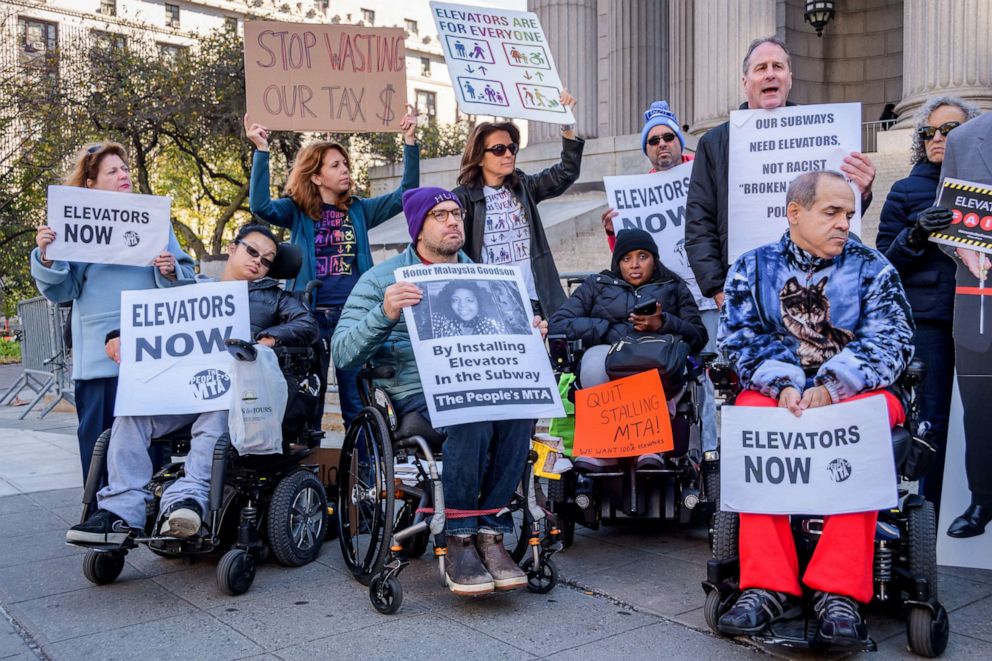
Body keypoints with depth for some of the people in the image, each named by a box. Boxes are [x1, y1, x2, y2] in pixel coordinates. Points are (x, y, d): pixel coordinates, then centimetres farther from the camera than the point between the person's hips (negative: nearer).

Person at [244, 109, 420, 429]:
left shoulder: (358, 209, 11)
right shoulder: (297, 211, 5)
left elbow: (405, 194, 6)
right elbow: (260, 206, -13)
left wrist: (410, 142, 0)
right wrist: (261, 151, -19)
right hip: (311, 315, -2)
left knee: (358, 401, 7)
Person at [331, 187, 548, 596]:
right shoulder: (381, 279, 6)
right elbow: (342, 354, -5)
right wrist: (384, 315, -21)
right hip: (416, 392, -4)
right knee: (473, 415, -36)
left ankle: (490, 534, -20)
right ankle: (459, 542, -21)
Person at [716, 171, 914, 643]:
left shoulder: (871, 268, 11)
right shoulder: (753, 268, 12)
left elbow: (891, 340, -2)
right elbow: (740, 338, 0)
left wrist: (831, 386, -18)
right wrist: (783, 384, -18)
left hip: (855, 393, 0)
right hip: (776, 391, 1)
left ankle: (839, 593, -33)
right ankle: (768, 587, -32)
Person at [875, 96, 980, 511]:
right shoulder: (907, 191, 8)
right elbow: (885, 263, 3)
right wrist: (915, 235, -13)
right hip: (929, 321, -1)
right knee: (934, 420, 1)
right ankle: (933, 513, 12)